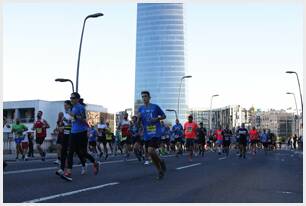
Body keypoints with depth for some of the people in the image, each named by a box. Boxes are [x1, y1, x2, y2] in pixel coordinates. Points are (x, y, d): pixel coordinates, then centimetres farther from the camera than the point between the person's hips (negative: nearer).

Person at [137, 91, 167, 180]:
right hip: (146, 134, 5)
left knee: (151, 151, -20)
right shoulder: (140, 108, 10)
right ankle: (160, 171, 22)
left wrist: (157, 119, -9)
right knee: (151, 153, 7)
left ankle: (161, 162, 9)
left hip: (155, 133, -5)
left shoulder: (155, 107, 0)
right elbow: (138, 123, 13)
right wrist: (138, 118, -9)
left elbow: (164, 116, 9)